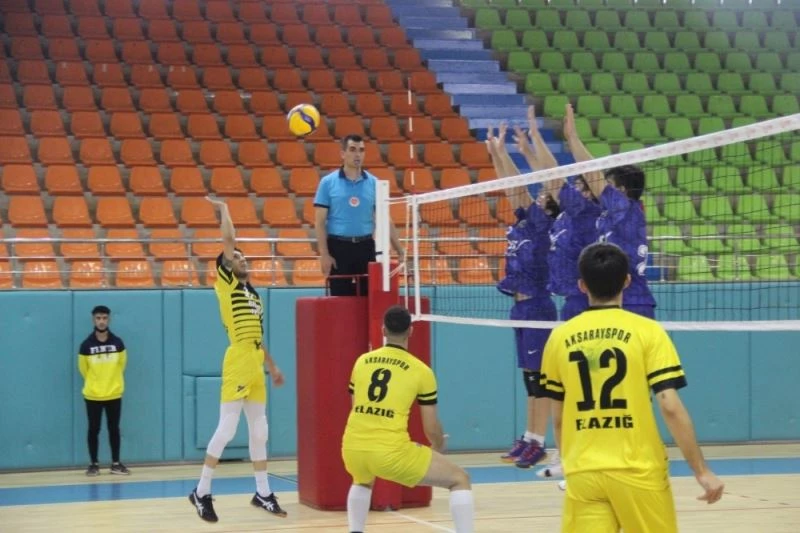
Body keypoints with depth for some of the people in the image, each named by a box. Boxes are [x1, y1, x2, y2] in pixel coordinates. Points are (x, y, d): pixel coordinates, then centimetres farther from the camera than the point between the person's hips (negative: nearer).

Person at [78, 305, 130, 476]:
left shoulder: (118, 343, -4)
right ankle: (94, 464, 13)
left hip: (114, 394, 1)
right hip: (92, 395, -1)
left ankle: (116, 464, 16)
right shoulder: (86, 345, -8)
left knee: (114, 429, 8)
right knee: (94, 430, 5)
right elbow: (83, 369, 5)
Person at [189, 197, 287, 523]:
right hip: (237, 365, -8)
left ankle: (263, 494, 18)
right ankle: (201, 493, -1)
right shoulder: (226, 284, 0)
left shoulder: (253, 294, 19)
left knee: (259, 432, 11)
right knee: (226, 430, -8)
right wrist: (224, 209, 4)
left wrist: (272, 367, 24)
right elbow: (228, 241, -7)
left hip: (256, 367, 8)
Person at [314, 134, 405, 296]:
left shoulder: (373, 183, 6)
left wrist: (400, 251, 2)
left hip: (365, 247, 2)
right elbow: (320, 222, -2)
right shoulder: (328, 182, 0)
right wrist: (324, 254, -11)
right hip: (339, 247, -2)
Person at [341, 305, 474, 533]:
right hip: (391, 453, -5)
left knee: (363, 480, 42)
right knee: (460, 480, 9)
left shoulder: (362, 362, 13)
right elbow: (432, 429, 6)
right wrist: (439, 449, 30)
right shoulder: (421, 371, 2)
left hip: (353, 449, 5)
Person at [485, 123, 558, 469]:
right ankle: (529, 439, 17)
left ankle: (539, 444, -2)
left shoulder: (541, 222, -9)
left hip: (536, 306, -9)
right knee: (529, 375, 12)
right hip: (521, 306, 9)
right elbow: (511, 186, 12)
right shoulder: (523, 221, 11)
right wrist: (495, 152, 6)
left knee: (537, 374, -5)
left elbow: (520, 185, -15)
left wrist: (502, 151, -14)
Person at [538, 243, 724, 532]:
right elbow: (670, 408, -11)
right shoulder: (647, 331, -5)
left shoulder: (560, 337, 4)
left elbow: (558, 418, 11)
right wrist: (702, 471, -5)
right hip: (638, 471, -2)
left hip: (583, 474, 2)